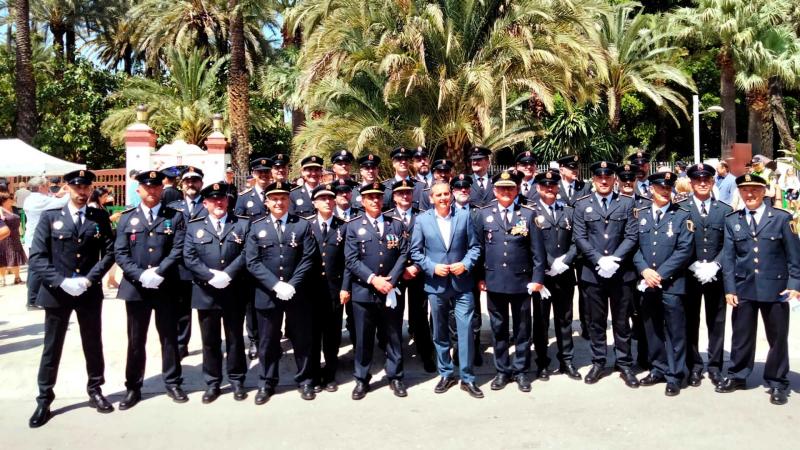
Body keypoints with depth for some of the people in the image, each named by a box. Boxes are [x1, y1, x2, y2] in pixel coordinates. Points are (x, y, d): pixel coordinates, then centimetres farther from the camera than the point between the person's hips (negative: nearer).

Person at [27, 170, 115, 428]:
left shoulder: (100, 217, 2)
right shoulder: (50, 217, -1)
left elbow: (109, 252, -2)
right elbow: (37, 258, -6)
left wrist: (88, 279, -14)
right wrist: (62, 282, -18)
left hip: (90, 293, 1)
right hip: (56, 292, -1)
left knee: (93, 344, 12)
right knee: (52, 347, 8)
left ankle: (95, 391, 27)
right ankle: (44, 399, 19)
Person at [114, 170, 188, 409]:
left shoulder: (175, 216, 3)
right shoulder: (127, 218, 6)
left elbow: (178, 249, -6)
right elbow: (120, 253, -1)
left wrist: (159, 273, -17)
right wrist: (140, 275, -15)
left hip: (166, 288, -1)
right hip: (136, 287, 1)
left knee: (169, 337, 9)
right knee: (136, 340, 10)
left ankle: (172, 383, 23)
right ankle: (133, 387, 21)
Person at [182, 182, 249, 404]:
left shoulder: (243, 223, 3)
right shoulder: (194, 226, 5)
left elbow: (246, 253, -6)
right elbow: (189, 257, -3)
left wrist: (227, 275, -17)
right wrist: (211, 276, -15)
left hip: (234, 292, -1)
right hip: (206, 292, 1)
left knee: (235, 338, 10)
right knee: (210, 341, 9)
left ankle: (237, 381, 22)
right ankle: (212, 383, 21)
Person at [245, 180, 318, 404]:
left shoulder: (303, 225, 2)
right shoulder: (256, 227, 3)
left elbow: (308, 258, -3)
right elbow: (252, 262, -4)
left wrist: (292, 285, -14)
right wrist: (276, 285, -15)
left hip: (298, 293, 0)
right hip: (267, 294, 0)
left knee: (302, 339, 9)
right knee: (267, 342, 10)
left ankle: (305, 381, 25)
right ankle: (266, 383, 25)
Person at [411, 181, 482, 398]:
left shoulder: (464, 216, 1)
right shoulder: (422, 220, 1)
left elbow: (474, 247, 4)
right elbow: (415, 252, 2)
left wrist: (466, 264, -12)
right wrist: (433, 267, -11)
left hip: (462, 284, -1)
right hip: (436, 284, 1)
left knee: (466, 331, -2)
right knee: (440, 333, 11)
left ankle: (467, 378, 10)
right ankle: (445, 375, 26)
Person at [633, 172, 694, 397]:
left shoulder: (682, 216, -1)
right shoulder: (640, 214, 9)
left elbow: (685, 250, -8)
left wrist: (660, 274, -13)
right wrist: (644, 270, -10)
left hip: (671, 283, -3)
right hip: (647, 283, 3)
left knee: (674, 332, 2)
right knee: (652, 329, 12)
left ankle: (675, 376, 12)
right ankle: (658, 369, 26)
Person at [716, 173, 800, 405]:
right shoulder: (731, 220, 4)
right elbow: (728, 256, 2)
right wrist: (729, 288, -3)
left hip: (775, 288, -2)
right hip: (743, 288, 2)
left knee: (778, 337, 8)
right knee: (741, 334, 11)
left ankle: (777, 383, 22)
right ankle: (737, 376, 27)